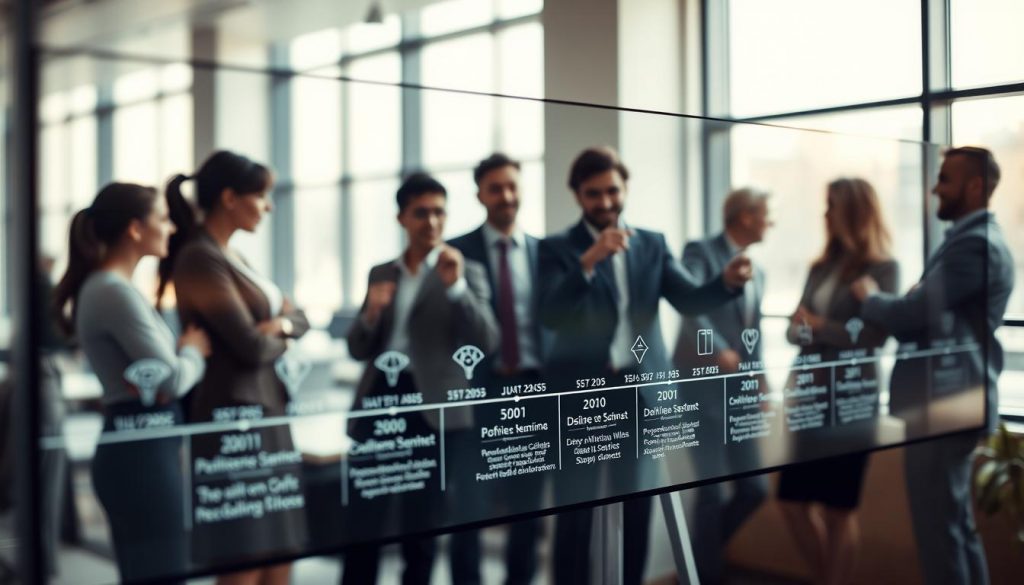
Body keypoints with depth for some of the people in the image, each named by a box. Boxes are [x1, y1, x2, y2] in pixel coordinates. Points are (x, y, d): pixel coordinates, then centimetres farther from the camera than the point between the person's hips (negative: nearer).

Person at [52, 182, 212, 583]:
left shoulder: (105, 287, 16)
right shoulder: (115, 292, -15)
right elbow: (172, 379, -18)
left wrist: (185, 349, 1)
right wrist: (194, 351, 1)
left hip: (138, 448, 10)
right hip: (141, 450, -10)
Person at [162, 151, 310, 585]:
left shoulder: (231, 258, 16)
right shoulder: (200, 258, -13)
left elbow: (299, 319, 16)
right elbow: (250, 347, -19)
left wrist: (280, 325, -6)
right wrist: (280, 343, 2)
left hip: (266, 414, 9)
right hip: (233, 418, -9)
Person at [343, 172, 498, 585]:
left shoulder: (465, 272, 4)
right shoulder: (380, 273, 15)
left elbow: (485, 343, -9)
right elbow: (358, 348, 13)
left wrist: (455, 285, -20)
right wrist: (371, 313, -8)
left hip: (431, 407, -3)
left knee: (420, 528, 6)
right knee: (363, 523, 3)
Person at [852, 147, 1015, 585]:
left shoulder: (975, 244, -18)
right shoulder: (973, 239, 17)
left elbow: (912, 314, -21)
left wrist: (868, 296, -3)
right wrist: (882, 302, 4)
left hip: (945, 403, -11)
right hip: (951, 399, 11)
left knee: (937, 525, -3)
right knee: (955, 521, 18)